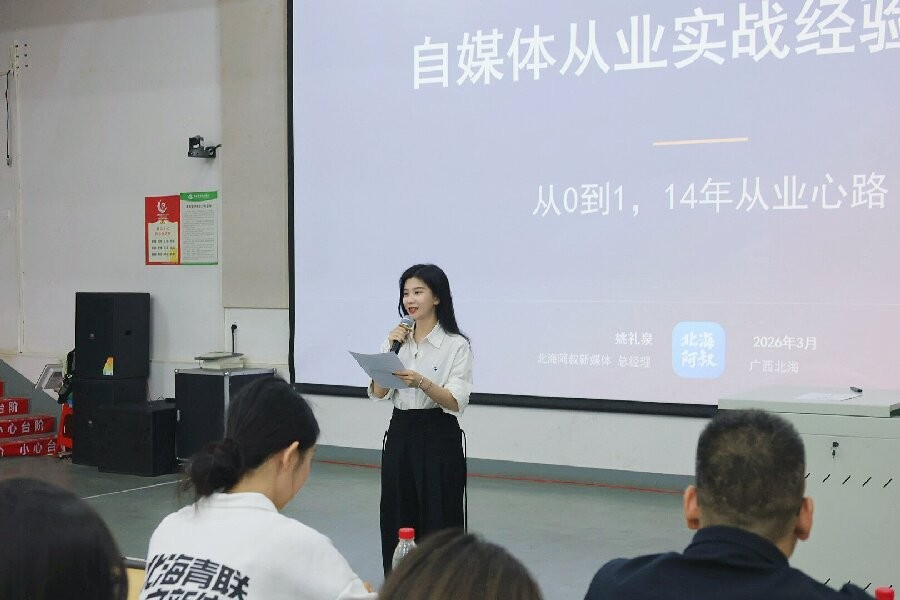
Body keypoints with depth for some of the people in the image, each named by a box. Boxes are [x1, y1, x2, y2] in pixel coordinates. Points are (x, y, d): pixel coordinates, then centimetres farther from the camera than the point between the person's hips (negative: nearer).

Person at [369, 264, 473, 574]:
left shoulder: (456, 345, -6)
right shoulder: (396, 340, 9)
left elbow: (456, 402, -14)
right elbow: (377, 393, 0)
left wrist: (422, 382, -30)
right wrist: (391, 351, -12)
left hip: (439, 437, -5)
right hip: (400, 434, 5)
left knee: (438, 524, -2)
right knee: (397, 524, 7)